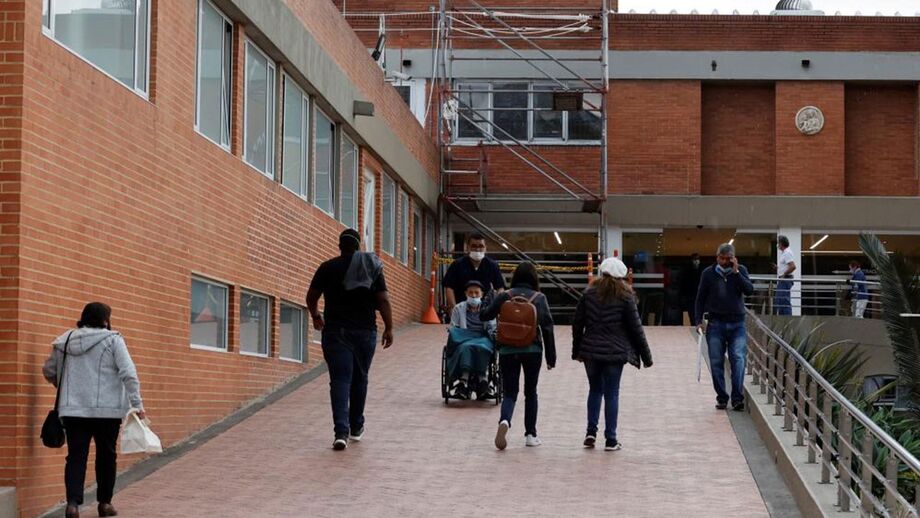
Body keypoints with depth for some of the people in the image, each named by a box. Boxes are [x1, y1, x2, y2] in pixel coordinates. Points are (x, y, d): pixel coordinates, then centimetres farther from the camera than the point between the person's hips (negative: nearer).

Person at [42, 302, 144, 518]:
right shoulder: (113, 340, -4)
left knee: (76, 456, 2)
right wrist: (137, 404, -10)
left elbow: (49, 371, 19)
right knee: (106, 456, 12)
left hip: (73, 409, 3)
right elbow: (128, 374, -12)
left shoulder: (65, 341, 9)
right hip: (107, 410, -3)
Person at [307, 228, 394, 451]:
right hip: (365, 331, 1)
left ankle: (341, 432, -18)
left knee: (340, 380, -5)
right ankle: (356, 427, 29)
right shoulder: (372, 268, 3)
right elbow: (383, 300, -3)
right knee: (359, 378, 17)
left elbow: (311, 297, 9)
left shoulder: (327, 268, 2)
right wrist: (389, 328, 3)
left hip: (335, 331, -1)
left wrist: (316, 317, 27)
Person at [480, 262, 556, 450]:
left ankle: (504, 421, -26)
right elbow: (547, 328, -3)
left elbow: (485, 316, 3)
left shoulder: (504, 296, -1)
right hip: (532, 350, 0)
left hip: (507, 351, 0)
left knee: (510, 392, 4)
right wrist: (551, 357, 1)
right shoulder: (539, 298, -2)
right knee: (530, 392, 16)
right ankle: (531, 434, 18)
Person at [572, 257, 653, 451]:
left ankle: (591, 432, 9)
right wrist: (646, 355, 5)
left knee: (595, 390, 18)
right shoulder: (625, 297, -5)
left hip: (591, 351, 2)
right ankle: (610, 440, 5)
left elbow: (577, 324, 5)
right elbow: (636, 328, -3)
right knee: (612, 394, 4)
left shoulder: (589, 294, 3)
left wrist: (577, 350, 15)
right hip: (615, 353, -2)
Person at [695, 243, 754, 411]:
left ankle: (737, 398, -14)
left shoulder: (741, 271, 5)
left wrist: (736, 272, -13)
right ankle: (721, 398, 10)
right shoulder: (708, 273, 4)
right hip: (716, 323, 1)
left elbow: (749, 290, -8)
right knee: (716, 363, 2)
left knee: (738, 359, -12)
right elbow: (700, 298, 8)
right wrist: (699, 320, 1)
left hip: (737, 323, 0)